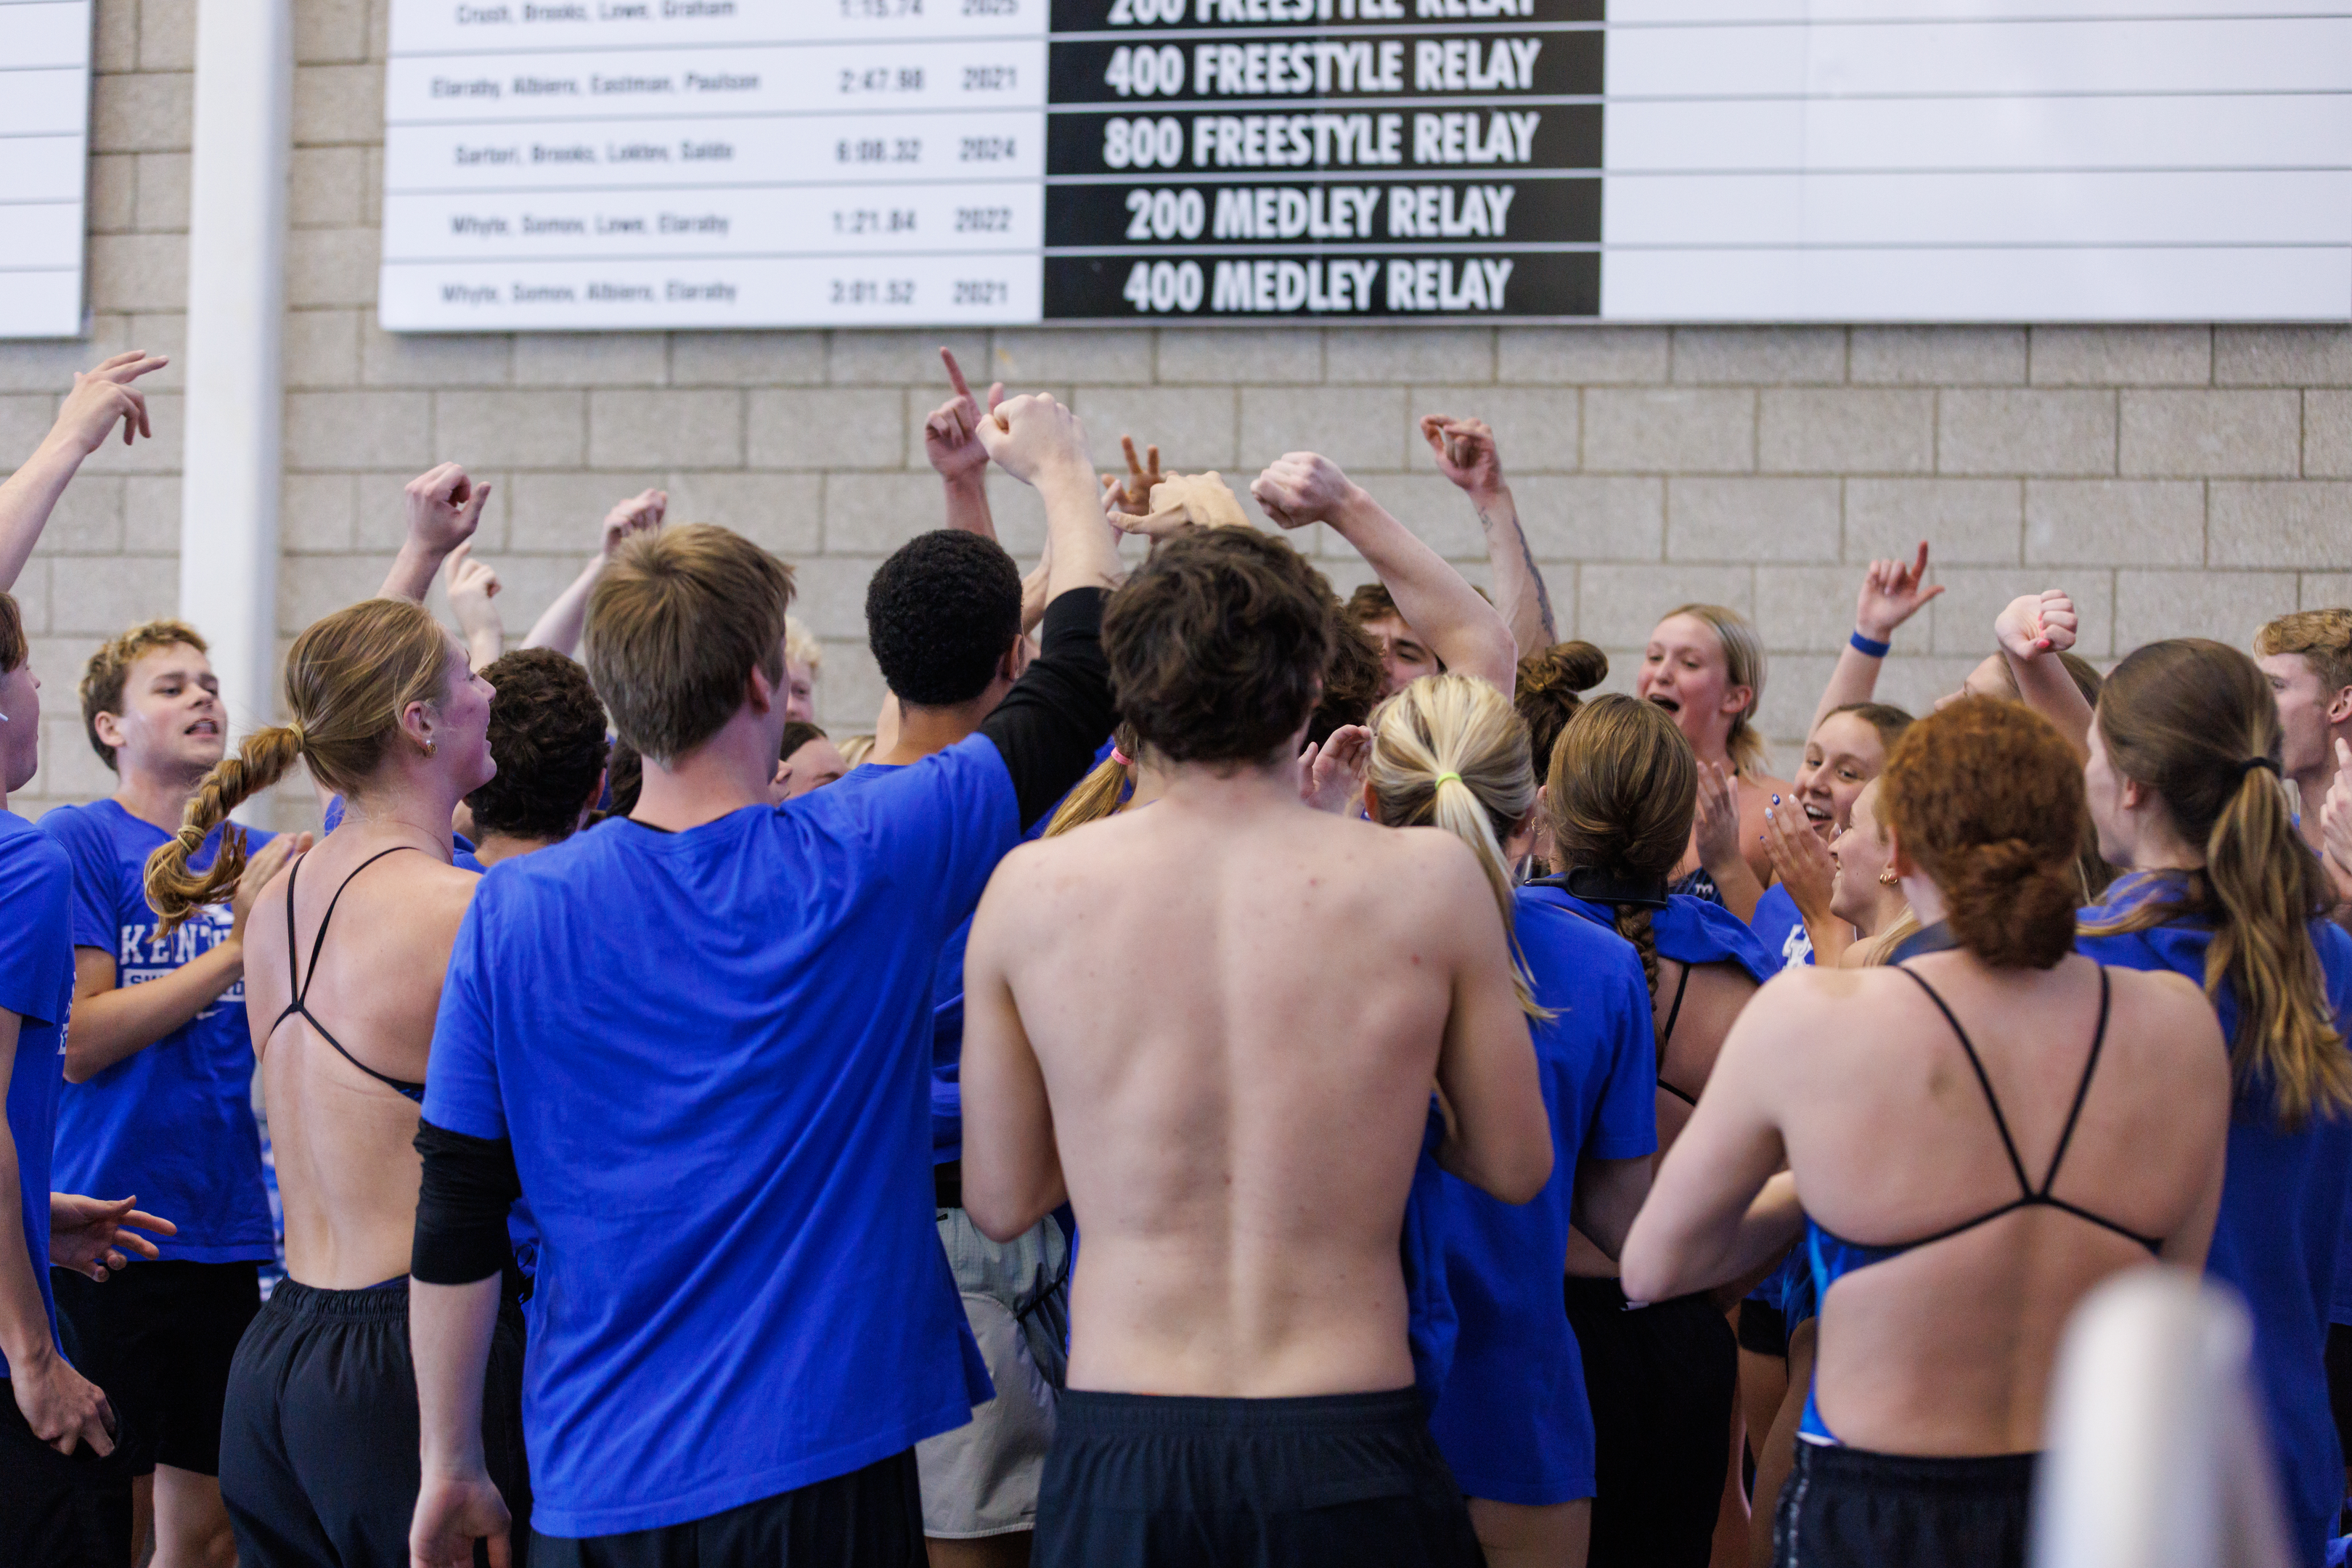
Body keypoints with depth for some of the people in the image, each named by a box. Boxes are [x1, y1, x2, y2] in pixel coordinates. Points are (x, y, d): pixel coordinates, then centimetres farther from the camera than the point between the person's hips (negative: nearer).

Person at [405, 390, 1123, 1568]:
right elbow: (1080, 677, 4)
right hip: (818, 1467, -2)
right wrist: (1059, 472, 20)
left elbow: (454, 1226, -1)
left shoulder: (514, 914, -5)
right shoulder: (866, 865, -10)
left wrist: (449, 1468, 10)